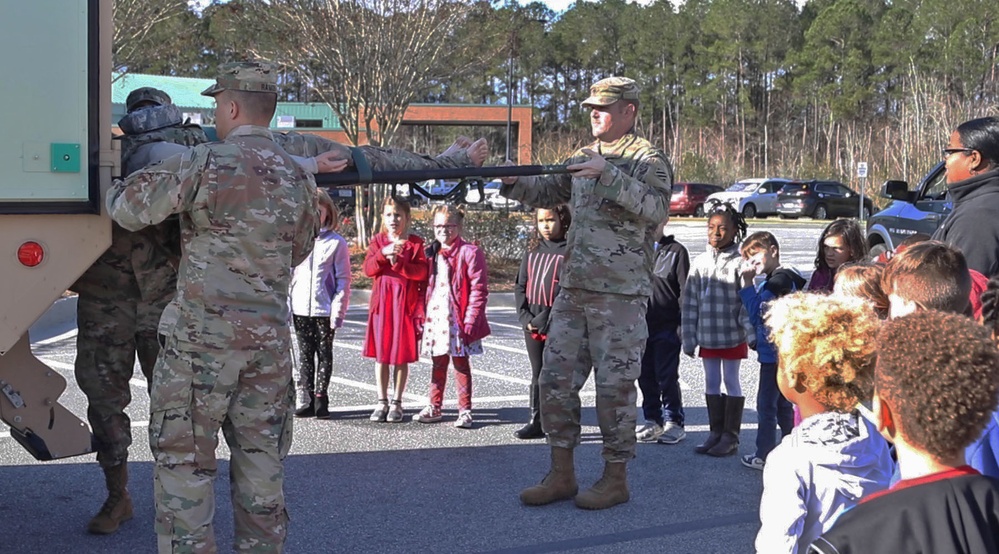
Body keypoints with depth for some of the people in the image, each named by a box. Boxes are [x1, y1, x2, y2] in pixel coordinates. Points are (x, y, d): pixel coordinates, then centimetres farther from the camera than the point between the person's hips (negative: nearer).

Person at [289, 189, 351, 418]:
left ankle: (321, 399, 11)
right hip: (300, 309, 3)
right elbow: (287, 276, 10)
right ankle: (306, 399, 11)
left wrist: (338, 310, -8)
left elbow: (343, 280, -3)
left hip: (325, 310, -3)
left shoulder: (336, 243, -2)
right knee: (304, 354, 7)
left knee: (324, 354, 5)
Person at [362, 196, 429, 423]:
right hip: (382, 302, 2)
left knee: (402, 355, 2)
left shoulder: (415, 243, 1)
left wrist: (399, 262, -22)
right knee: (381, 354, 6)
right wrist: (384, 254, -20)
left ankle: (397, 402, 12)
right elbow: (368, 268, -5)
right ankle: (382, 402, 14)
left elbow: (421, 272, -12)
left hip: (406, 303, -2)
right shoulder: (377, 241, 8)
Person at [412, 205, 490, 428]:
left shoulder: (469, 252, -7)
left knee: (460, 363, 1)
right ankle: (434, 407, 21)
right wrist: (423, 314, 8)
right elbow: (425, 286, 17)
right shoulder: (432, 253, 12)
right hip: (435, 316, 6)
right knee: (438, 363, 13)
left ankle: (465, 411, 8)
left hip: (457, 318, -6)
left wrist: (470, 320, -16)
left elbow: (479, 289, -11)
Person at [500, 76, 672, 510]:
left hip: (621, 294, -7)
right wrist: (515, 183, 7)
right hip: (573, 288, 7)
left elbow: (656, 209, -21)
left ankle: (615, 477, 11)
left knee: (615, 385, -2)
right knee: (555, 379, 7)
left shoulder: (648, 159, -4)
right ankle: (562, 474, 17)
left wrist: (608, 174, -28)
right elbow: (550, 193, 27)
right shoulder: (584, 156, 17)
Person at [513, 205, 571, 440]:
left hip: (558, 326, -6)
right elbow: (520, 285, 13)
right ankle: (536, 423, 19)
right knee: (537, 375, 12)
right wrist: (525, 316, 0)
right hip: (532, 324, 6)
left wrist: (547, 319, -17)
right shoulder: (532, 250, 13)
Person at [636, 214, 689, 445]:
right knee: (645, 376, 9)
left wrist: (682, 325, -11)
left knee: (667, 376, -2)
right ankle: (653, 420, 20)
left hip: (667, 326, -5)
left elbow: (684, 291, -5)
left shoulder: (676, 251, -3)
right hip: (640, 325, 5)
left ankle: (674, 423, 9)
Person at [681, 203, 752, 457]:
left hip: (732, 335, -5)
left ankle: (731, 436, 12)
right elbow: (690, 301, 7)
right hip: (707, 334, 5)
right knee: (711, 383, 12)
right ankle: (715, 432, 23)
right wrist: (688, 336, 4)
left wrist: (751, 333, -16)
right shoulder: (700, 262, 5)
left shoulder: (739, 263, -8)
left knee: (731, 382, 4)